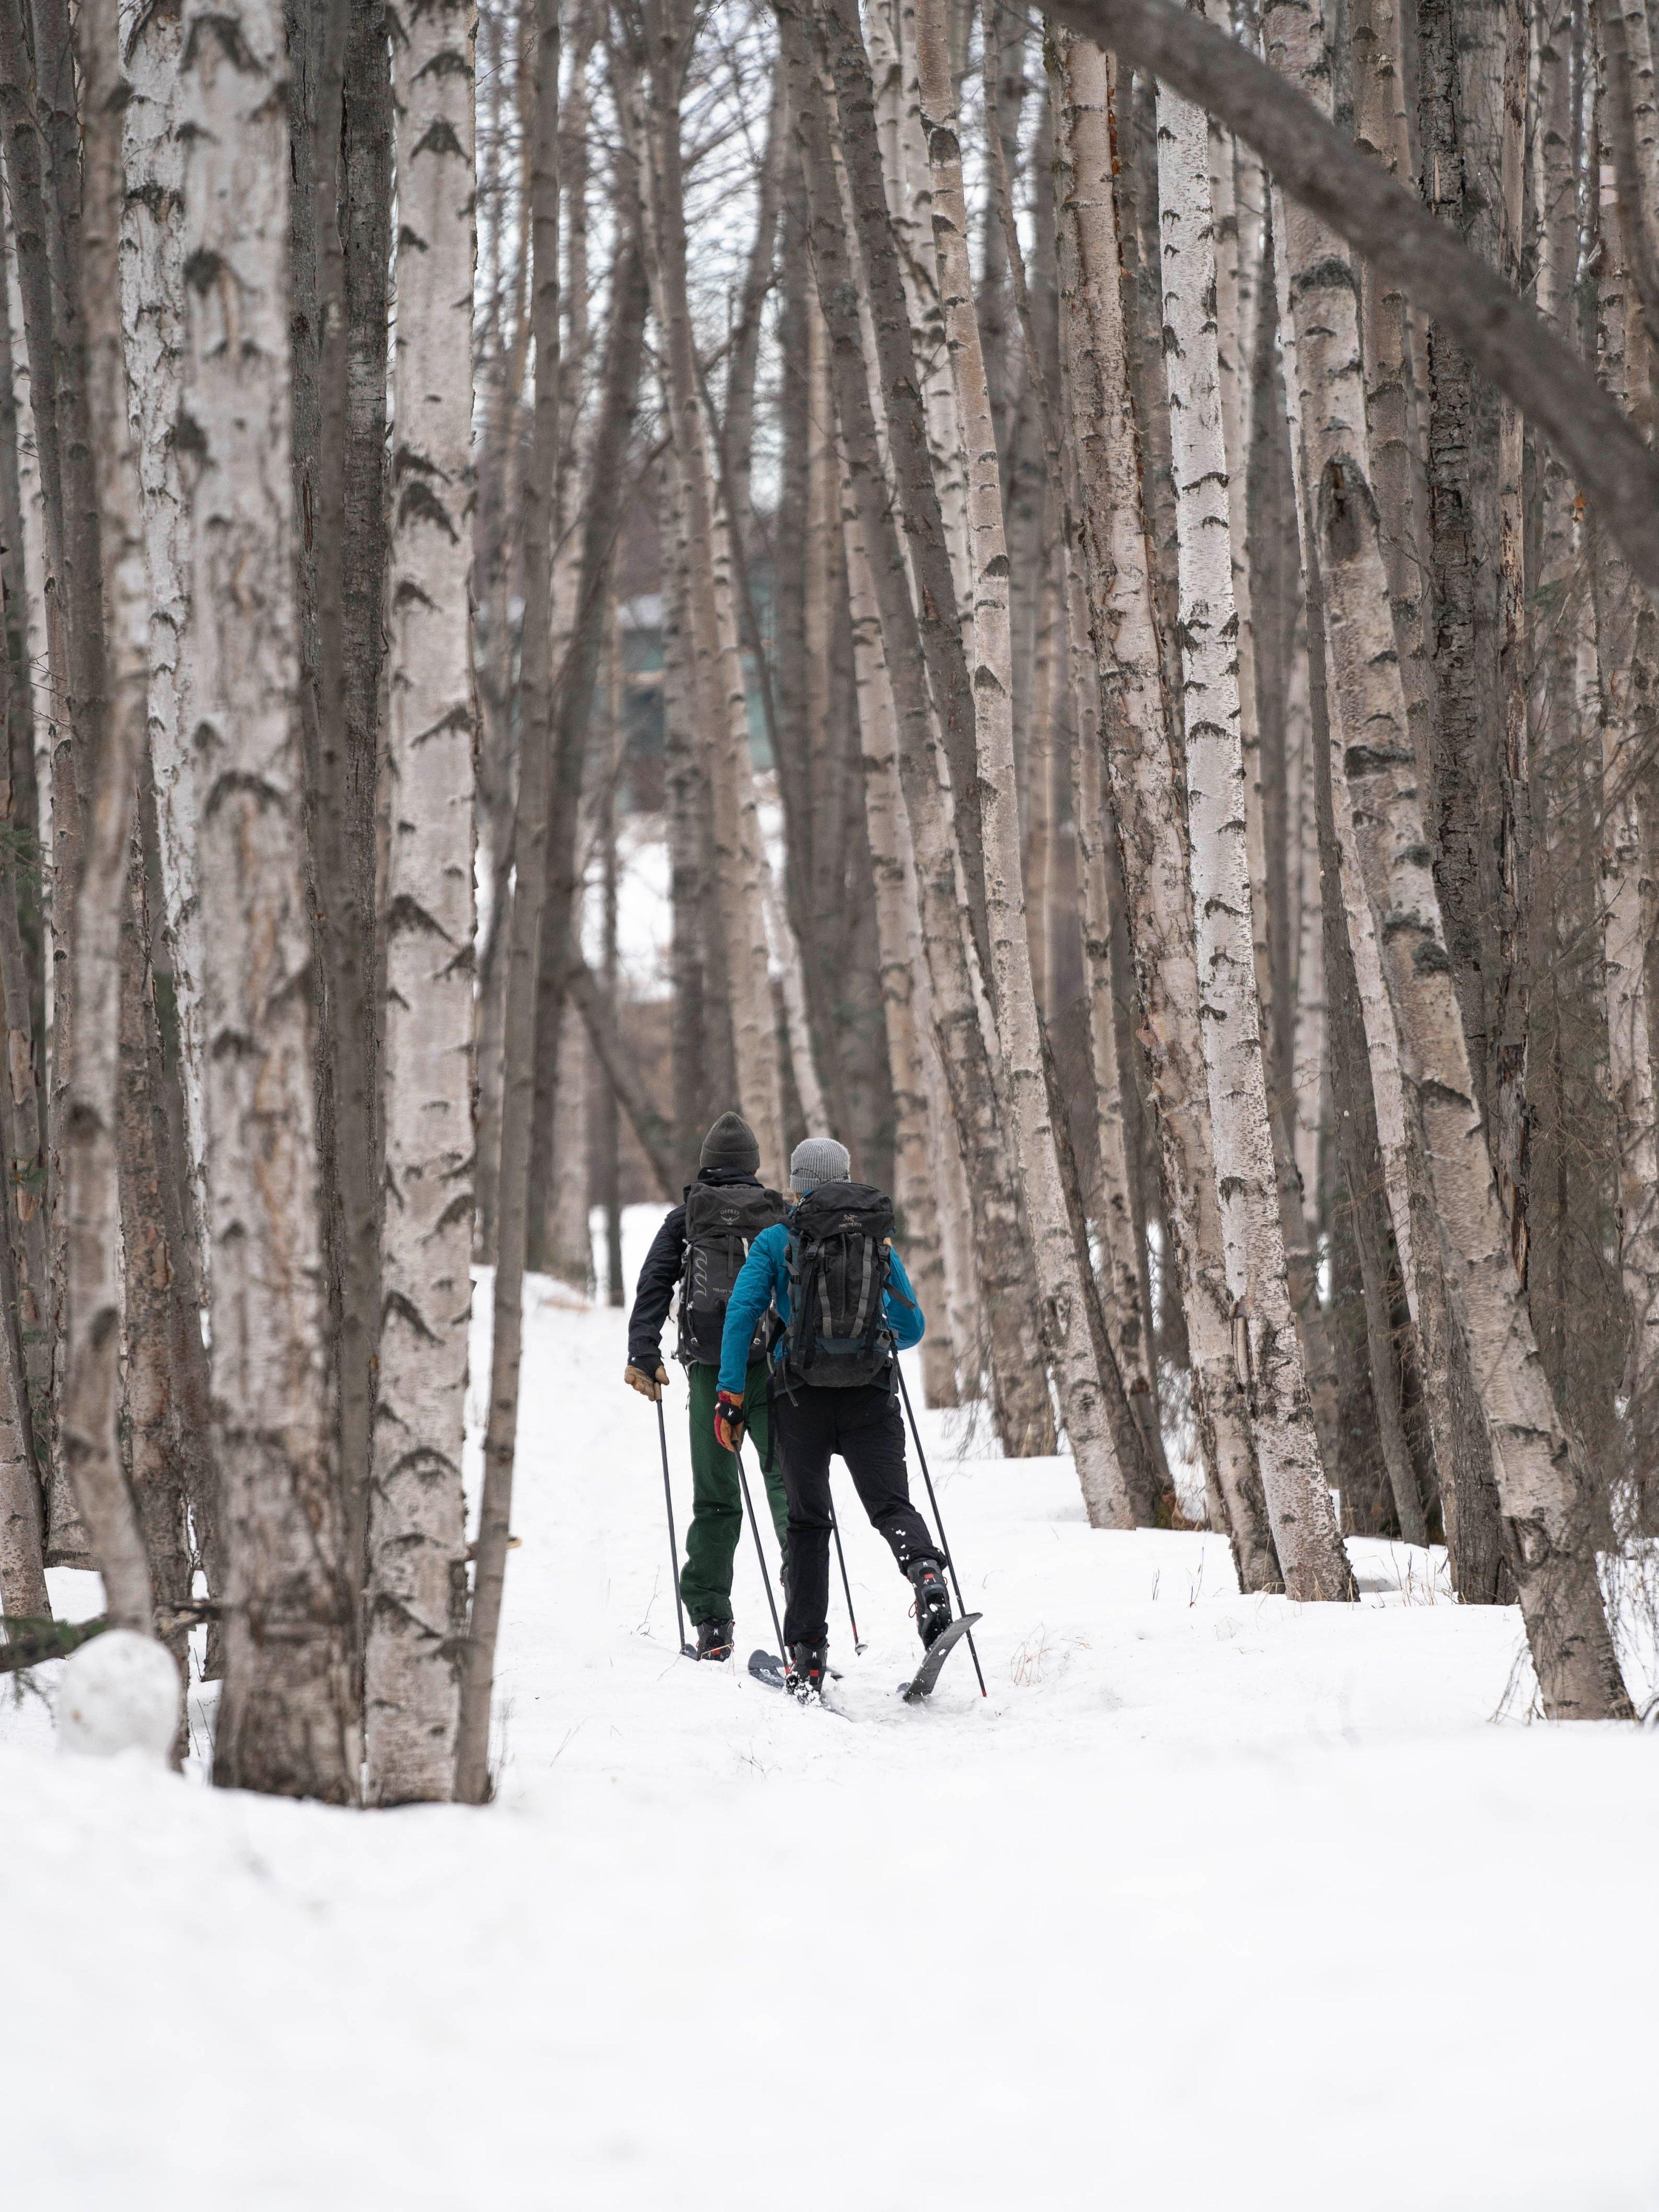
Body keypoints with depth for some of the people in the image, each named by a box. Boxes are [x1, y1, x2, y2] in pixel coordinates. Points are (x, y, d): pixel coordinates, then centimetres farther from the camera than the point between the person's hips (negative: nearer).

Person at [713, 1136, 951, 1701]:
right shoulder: (879, 1241, 10)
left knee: (807, 1521, 10)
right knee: (891, 1504, -3)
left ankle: (807, 1658, 7)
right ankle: (926, 1573, -39)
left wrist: (731, 1392, -5)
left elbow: (743, 1310, -7)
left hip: (802, 1395, -1)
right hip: (870, 1398, 1)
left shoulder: (776, 1241, 3)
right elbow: (912, 1326, 14)